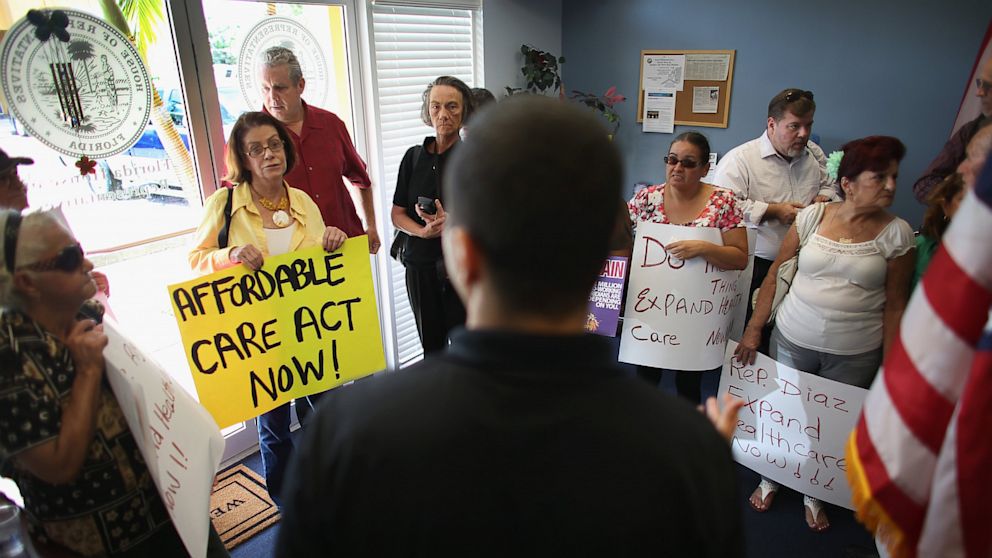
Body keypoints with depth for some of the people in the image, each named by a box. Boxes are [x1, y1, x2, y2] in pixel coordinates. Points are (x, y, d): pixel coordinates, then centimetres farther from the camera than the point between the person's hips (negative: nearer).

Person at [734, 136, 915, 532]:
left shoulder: (897, 233, -5)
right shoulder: (813, 216, -4)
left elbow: (894, 305, -1)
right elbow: (776, 274, 0)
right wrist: (753, 330, -1)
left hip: (855, 354, 0)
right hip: (792, 340, 1)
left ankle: (814, 494, 39)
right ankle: (770, 478, 40)